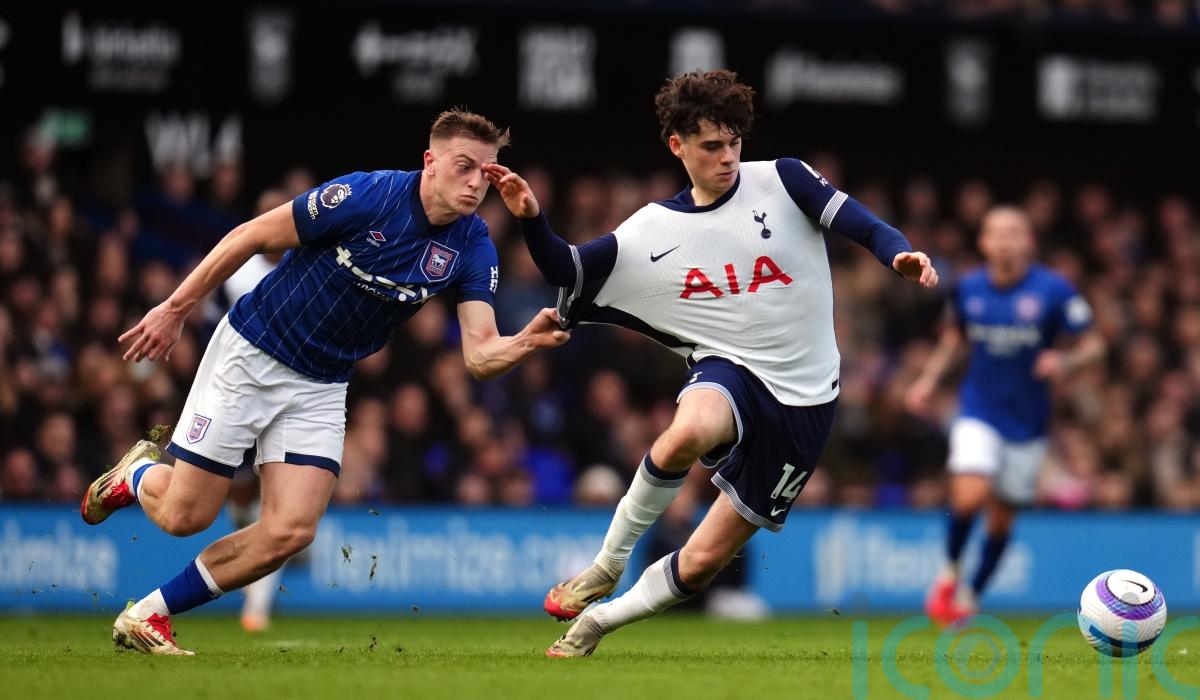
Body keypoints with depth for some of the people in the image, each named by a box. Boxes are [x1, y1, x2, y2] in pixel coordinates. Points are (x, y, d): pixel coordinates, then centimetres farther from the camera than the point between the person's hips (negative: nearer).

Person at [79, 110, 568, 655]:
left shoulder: (472, 247, -10)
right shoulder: (365, 196, -23)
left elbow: (480, 355, -16)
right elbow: (250, 237, -13)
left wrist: (527, 342, -38)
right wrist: (175, 309, -10)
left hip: (321, 387, 4)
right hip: (252, 352, -4)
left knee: (290, 531, -12)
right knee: (184, 517, -3)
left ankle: (148, 616, 5)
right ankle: (135, 477, 34)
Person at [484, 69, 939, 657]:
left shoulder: (781, 182, -2)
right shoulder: (650, 232, 4)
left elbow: (861, 226, -10)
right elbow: (564, 271, 6)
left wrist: (901, 254, -30)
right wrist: (532, 220, -12)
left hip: (802, 400, 0)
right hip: (729, 368, 0)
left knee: (701, 564, 0)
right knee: (689, 431, -40)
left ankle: (596, 621, 26)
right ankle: (608, 565, -18)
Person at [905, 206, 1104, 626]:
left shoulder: (1053, 290, -10)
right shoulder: (968, 288, -1)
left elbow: (1093, 345, -5)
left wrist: (1066, 362, -25)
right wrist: (929, 379, 5)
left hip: (1027, 421, 0)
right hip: (978, 413, 0)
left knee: (1003, 517, 7)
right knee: (968, 497, -22)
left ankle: (972, 598, 28)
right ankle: (950, 574, 4)